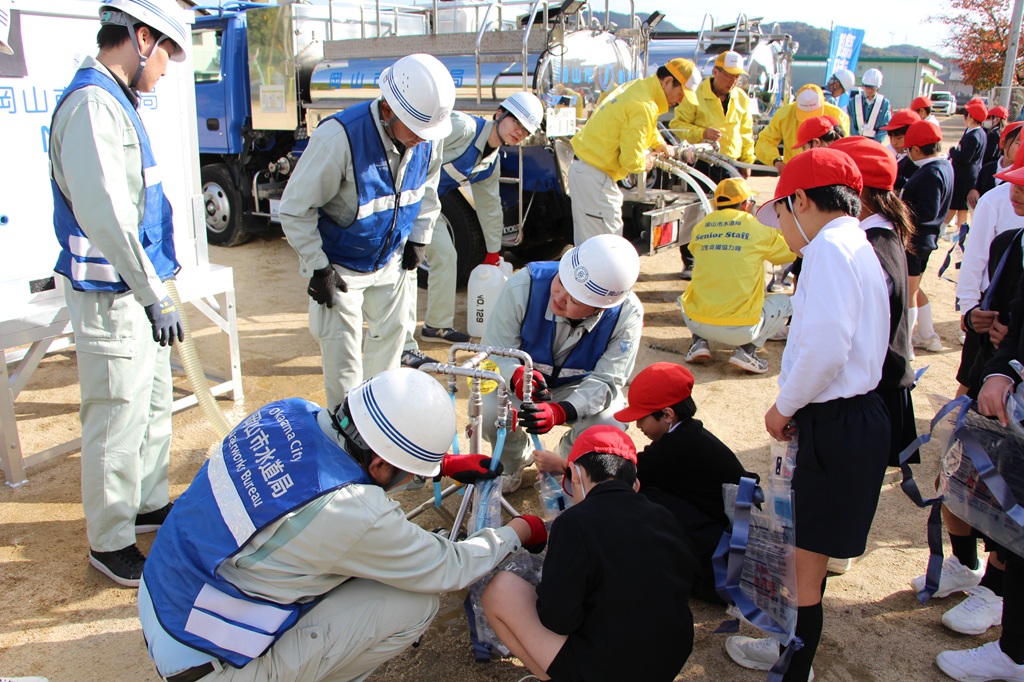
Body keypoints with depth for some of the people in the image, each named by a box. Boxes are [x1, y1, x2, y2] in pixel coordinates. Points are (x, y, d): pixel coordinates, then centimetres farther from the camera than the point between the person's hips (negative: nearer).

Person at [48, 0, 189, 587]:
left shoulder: (116, 103, 14)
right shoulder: (93, 103, -18)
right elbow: (104, 214, -26)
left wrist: (158, 285, 19)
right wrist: (154, 296, -22)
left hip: (139, 291, 10)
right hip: (112, 298, -10)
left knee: (155, 408, 21)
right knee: (117, 426, 1)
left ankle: (150, 504, 38)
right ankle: (110, 543, 17)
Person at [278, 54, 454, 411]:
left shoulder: (428, 136, -14)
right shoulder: (339, 137, -33)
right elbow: (296, 209, -23)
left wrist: (418, 238, 4)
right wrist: (318, 268, -20)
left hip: (392, 260, 6)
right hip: (340, 266, -6)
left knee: (390, 335, 18)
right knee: (342, 354, -1)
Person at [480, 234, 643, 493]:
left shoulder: (627, 314, -27)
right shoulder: (523, 285, -30)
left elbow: (605, 381, -26)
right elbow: (493, 352, -23)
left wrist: (560, 412, -45)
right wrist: (518, 376, -47)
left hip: (580, 388, 0)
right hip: (518, 379, 0)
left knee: (609, 426, -30)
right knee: (487, 413, -30)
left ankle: (567, 461, 10)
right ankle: (514, 461, 9)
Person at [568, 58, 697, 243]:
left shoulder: (637, 86, 10)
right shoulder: (643, 106, -21)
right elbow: (631, 160, -21)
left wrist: (659, 144, 22)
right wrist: (645, 162, -2)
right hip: (594, 177, -10)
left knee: (587, 243, 16)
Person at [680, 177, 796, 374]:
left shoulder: (700, 228, 6)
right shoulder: (759, 227, -2)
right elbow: (791, 252, 13)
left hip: (696, 322, 3)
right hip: (741, 330, -3)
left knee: (685, 299, 36)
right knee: (785, 302, 22)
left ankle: (699, 342, 11)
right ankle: (747, 349, 3)